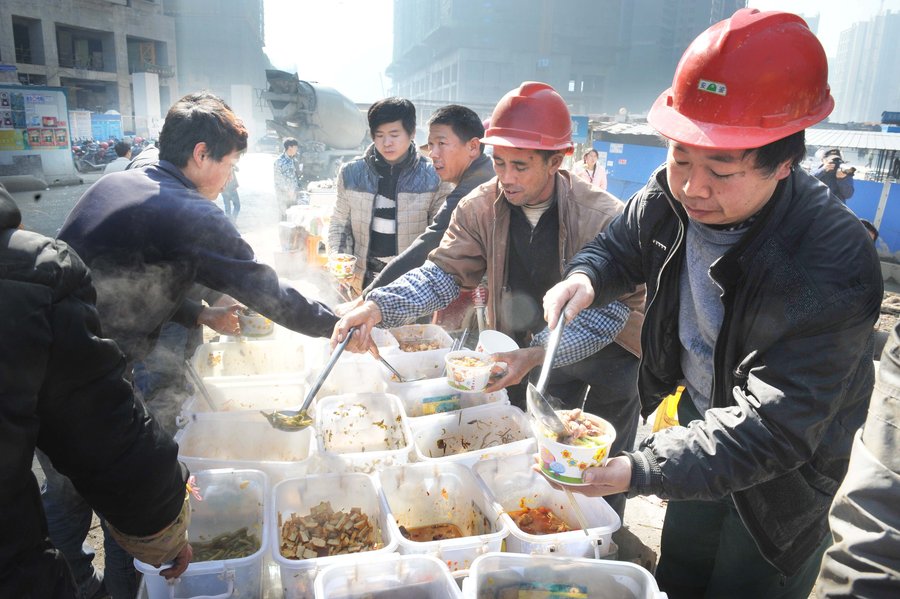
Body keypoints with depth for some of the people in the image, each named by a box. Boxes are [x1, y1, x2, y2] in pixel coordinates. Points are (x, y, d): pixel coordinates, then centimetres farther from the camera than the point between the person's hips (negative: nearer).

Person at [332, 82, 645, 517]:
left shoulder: (604, 217, -26)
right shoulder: (480, 208, -15)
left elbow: (612, 306, -28)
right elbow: (444, 271, -19)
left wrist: (538, 353, -41)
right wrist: (377, 307, -37)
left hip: (606, 348, -3)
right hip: (530, 348, 4)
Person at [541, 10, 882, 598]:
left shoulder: (832, 268, -36)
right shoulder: (670, 196, -19)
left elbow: (771, 428, -37)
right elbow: (620, 247, 2)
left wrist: (637, 471, -46)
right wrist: (585, 278, -22)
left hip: (781, 468, -5)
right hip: (700, 423, 5)